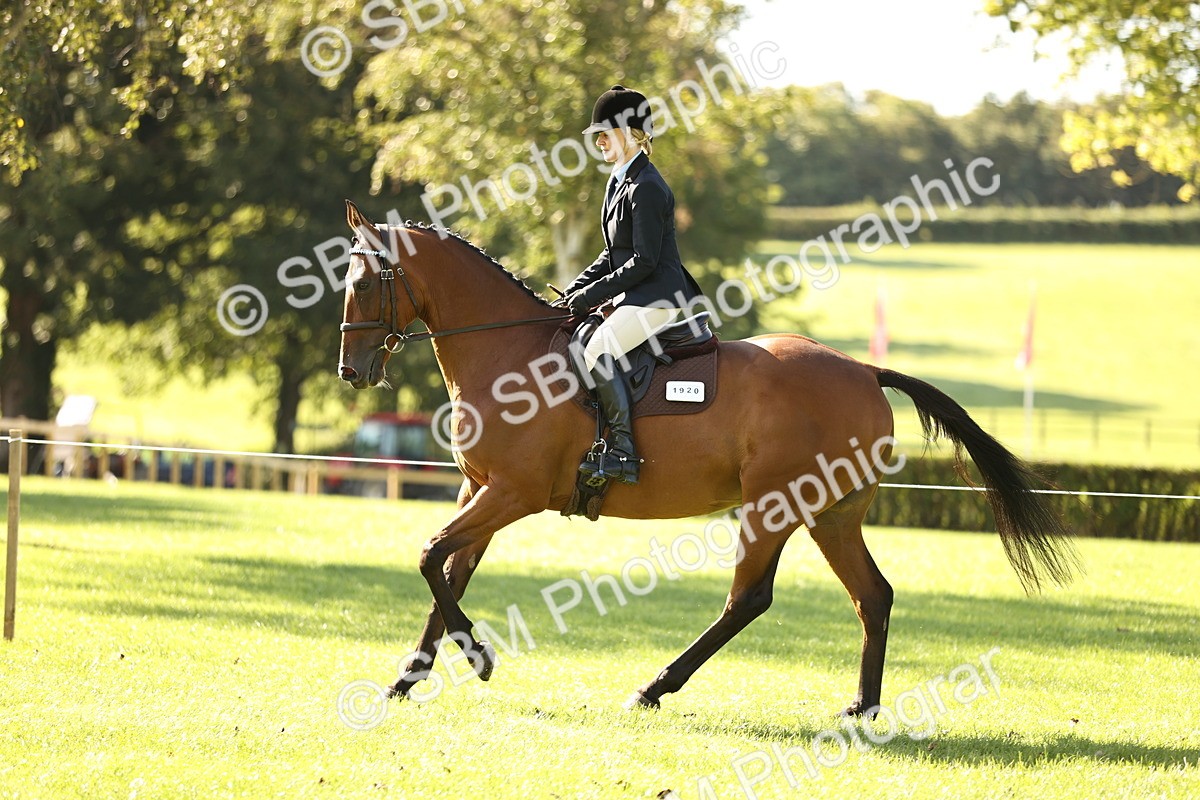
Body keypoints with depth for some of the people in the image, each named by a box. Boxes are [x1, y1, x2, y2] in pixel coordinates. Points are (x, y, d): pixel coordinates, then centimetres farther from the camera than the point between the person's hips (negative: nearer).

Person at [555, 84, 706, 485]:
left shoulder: (647, 188, -16)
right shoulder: (618, 182, 16)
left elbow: (643, 262, -20)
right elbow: (612, 255, 20)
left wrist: (591, 295, -17)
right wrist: (572, 293, 8)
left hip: (657, 298, -11)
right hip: (635, 297, 11)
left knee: (597, 348, -28)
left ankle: (623, 451, -28)